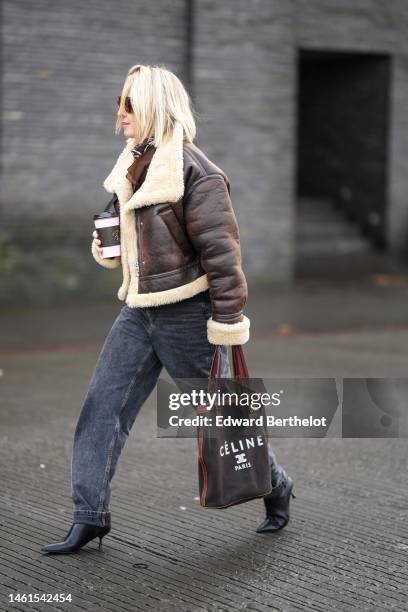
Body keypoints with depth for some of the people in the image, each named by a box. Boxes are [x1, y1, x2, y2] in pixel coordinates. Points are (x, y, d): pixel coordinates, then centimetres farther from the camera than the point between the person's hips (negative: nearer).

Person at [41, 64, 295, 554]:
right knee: (101, 408, 1)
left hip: (187, 312, -8)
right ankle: (90, 516, 7)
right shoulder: (134, 164, 9)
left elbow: (221, 251, -18)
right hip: (139, 311, 8)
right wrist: (108, 247, 4)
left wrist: (228, 322, -19)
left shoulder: (194, 171, -16)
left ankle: (276, 487, 29)